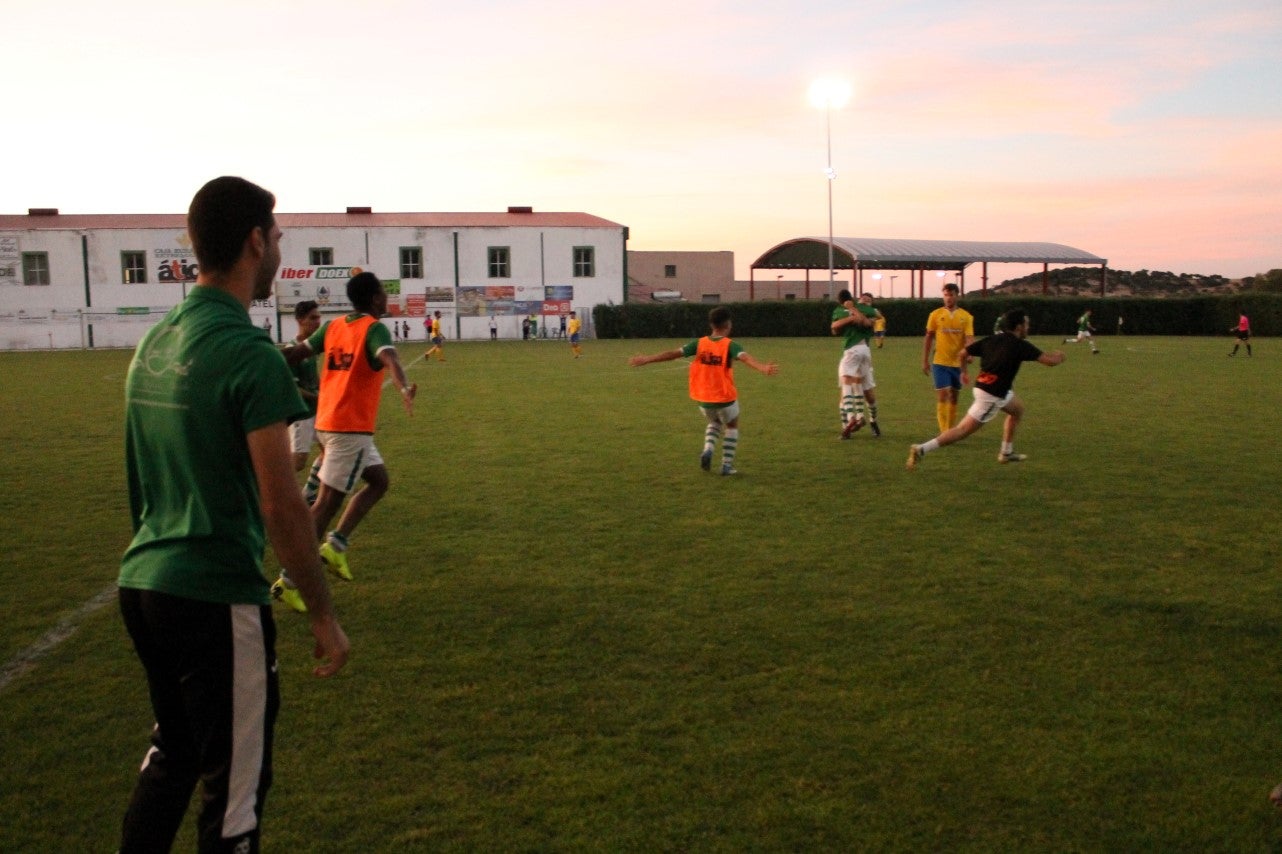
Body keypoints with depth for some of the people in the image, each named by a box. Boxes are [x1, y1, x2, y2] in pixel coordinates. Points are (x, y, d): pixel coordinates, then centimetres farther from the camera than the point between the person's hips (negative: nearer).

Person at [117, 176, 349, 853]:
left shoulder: (154, 342, 8)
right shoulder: (249, 353, -17)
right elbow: (280, 505, -19)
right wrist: (323, 617, -11)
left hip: (141, 584, 8)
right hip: (216, 598, -8)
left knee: (172, 757, 24)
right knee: (234, 786, 7)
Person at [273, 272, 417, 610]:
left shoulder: (333, 327, 10)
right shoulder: (374, 329, -11)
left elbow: (296, 353, 15)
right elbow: (389, 359, -31)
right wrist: (404, 388, -48)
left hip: (328, 421, 8)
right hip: (351, 427, -8)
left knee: (378, 480, 20)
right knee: (327, 503, -6)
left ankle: (335, 544, 12)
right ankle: (288, 580, -4)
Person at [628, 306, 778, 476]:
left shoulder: (699, 343, -4)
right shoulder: (730, 345, -13)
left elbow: (673, 353, -3)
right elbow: (745, 357, -32)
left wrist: (646, 360, 3)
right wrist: (763, 368, -48)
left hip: (703, 398, 4)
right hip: (725, 398, -4)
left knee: (714, 423, 30)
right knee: (732, 427, 20)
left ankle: (707, 451, 6)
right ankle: (727, 465, 14)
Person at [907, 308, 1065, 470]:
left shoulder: (991, 340, 7)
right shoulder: (1020, 345, -12)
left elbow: (963, 353, 7)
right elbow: (1050, 361, -11)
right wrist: (1058, 356, 13)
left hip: (982, 385, 9)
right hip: (991, 396, -9)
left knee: (1018, 408, 27)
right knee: (963, 430, -3)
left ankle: (1007, 453, 32)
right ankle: (922, 449, -11)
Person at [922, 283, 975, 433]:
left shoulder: (966, 317, 0)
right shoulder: (935, 315, -1)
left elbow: (969, 340, -8)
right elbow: (928, 338, 5)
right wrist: (925, 361, 4)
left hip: (958, 363, 2)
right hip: (940, 363, -2)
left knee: (953, 397, 12)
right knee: (942, 395, -11)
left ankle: (950, 430, 25)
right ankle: (944, 433, -11)